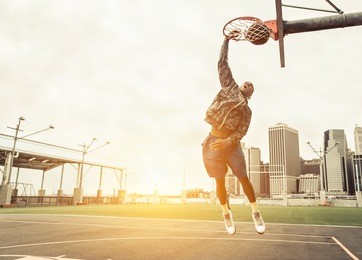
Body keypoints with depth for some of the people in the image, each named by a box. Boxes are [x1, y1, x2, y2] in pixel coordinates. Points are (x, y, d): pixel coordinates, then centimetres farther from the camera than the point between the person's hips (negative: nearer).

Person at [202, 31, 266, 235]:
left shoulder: (247, 111, 11)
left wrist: (228, 142, -21)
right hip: (213, 144, -1)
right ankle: (226, 213, 25)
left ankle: (256, 212, 21)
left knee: (244, 179, 4)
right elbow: (223, 64, 10)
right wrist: (227, 40, 10)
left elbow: (242, 131, -3)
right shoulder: (231, 87, 11)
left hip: (232, 145, 1)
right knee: (220, 182, 7)